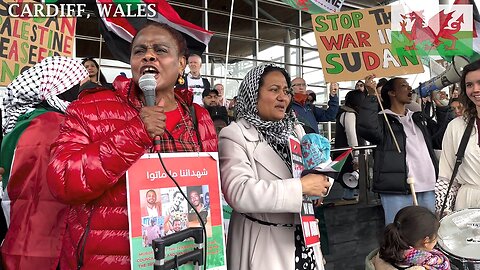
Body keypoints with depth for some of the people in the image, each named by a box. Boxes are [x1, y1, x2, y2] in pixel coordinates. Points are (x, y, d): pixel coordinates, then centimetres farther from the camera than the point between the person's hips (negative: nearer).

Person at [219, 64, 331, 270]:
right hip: (262, 242, -6)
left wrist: (319, 181, -6)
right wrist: (301, 186, -27)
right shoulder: (235, 135, -13)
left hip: (302, 238, 6)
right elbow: (239, 193, -26)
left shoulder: (296, 130, 9)